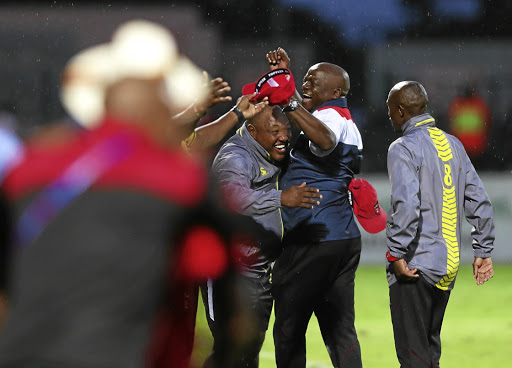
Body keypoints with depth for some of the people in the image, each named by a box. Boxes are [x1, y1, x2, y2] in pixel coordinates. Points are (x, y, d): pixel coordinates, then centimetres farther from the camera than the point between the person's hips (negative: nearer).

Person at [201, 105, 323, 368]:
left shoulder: (270, 156, 8)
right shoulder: (235, 158, -21)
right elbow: (235, 196, -44)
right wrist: (280, 198, -56)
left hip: (259, 269, 9)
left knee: (253, 342, 14)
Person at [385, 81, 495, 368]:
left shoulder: (404, 148, -11)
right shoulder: (453, 145, 12)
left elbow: (406, 205, -24)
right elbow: (479, 202, 12)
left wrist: (397, 254, -18)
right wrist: (483, 251, 16)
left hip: (414, 267, -8)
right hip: (448, 266, 8)